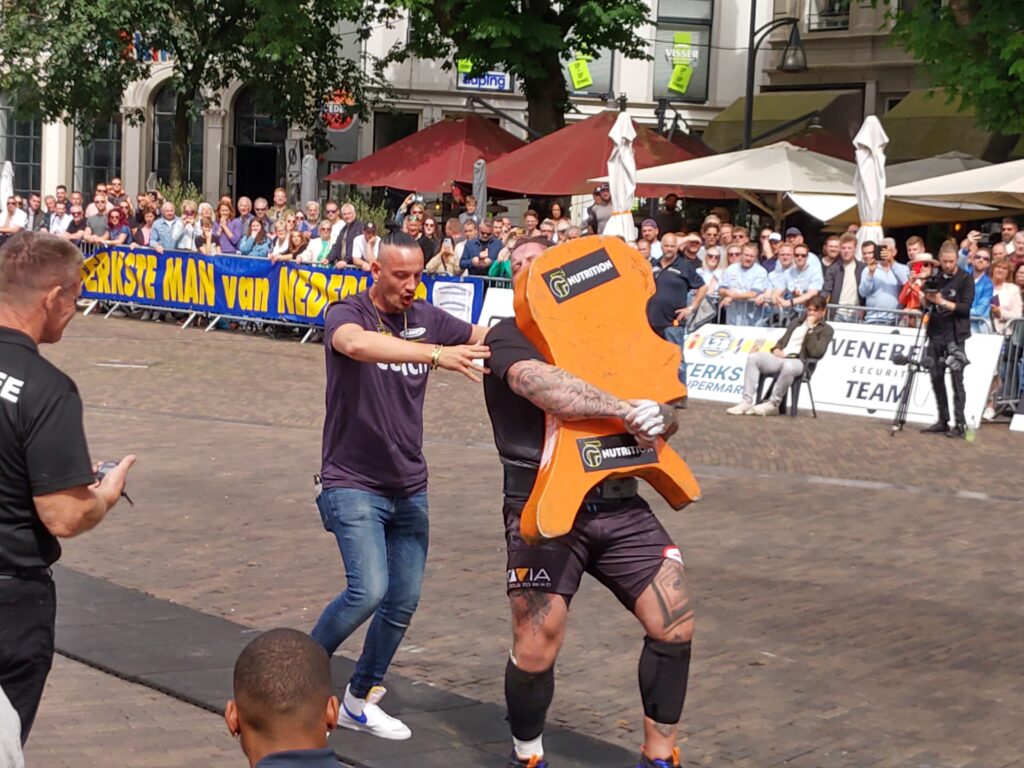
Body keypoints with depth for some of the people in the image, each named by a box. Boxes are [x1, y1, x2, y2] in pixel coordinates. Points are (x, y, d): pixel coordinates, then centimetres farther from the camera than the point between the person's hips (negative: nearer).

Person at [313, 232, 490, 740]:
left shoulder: (425, 318, 3)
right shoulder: (347, 314, -13)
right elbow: (357, 343, -37)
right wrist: (435, 353, -49)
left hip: (409, 487, 6)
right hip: (354, 484, -6)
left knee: (403, 603, 7)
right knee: (368, 591, -18)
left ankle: (359, 701, 25)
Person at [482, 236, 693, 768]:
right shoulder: (509, 338, 3)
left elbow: (663, 410, 16)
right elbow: (546, 388, -20)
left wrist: (659, 418, -8)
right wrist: (623, 409, -25)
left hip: (619, 503, 5)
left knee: (674, 625, -4)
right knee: (537, 649, -8)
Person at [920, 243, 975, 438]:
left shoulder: (965, 279, -2)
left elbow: (965, 307, -10)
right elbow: (925, 305, 12)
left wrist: (942, 302, -21)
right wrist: (927, 299, -10)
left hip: (955, 335, -5)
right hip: (936, 334, 5)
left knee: (956, 379, -9)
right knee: (936, 377, 5)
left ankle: (960, 424, -10)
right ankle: (943, 421, 12)